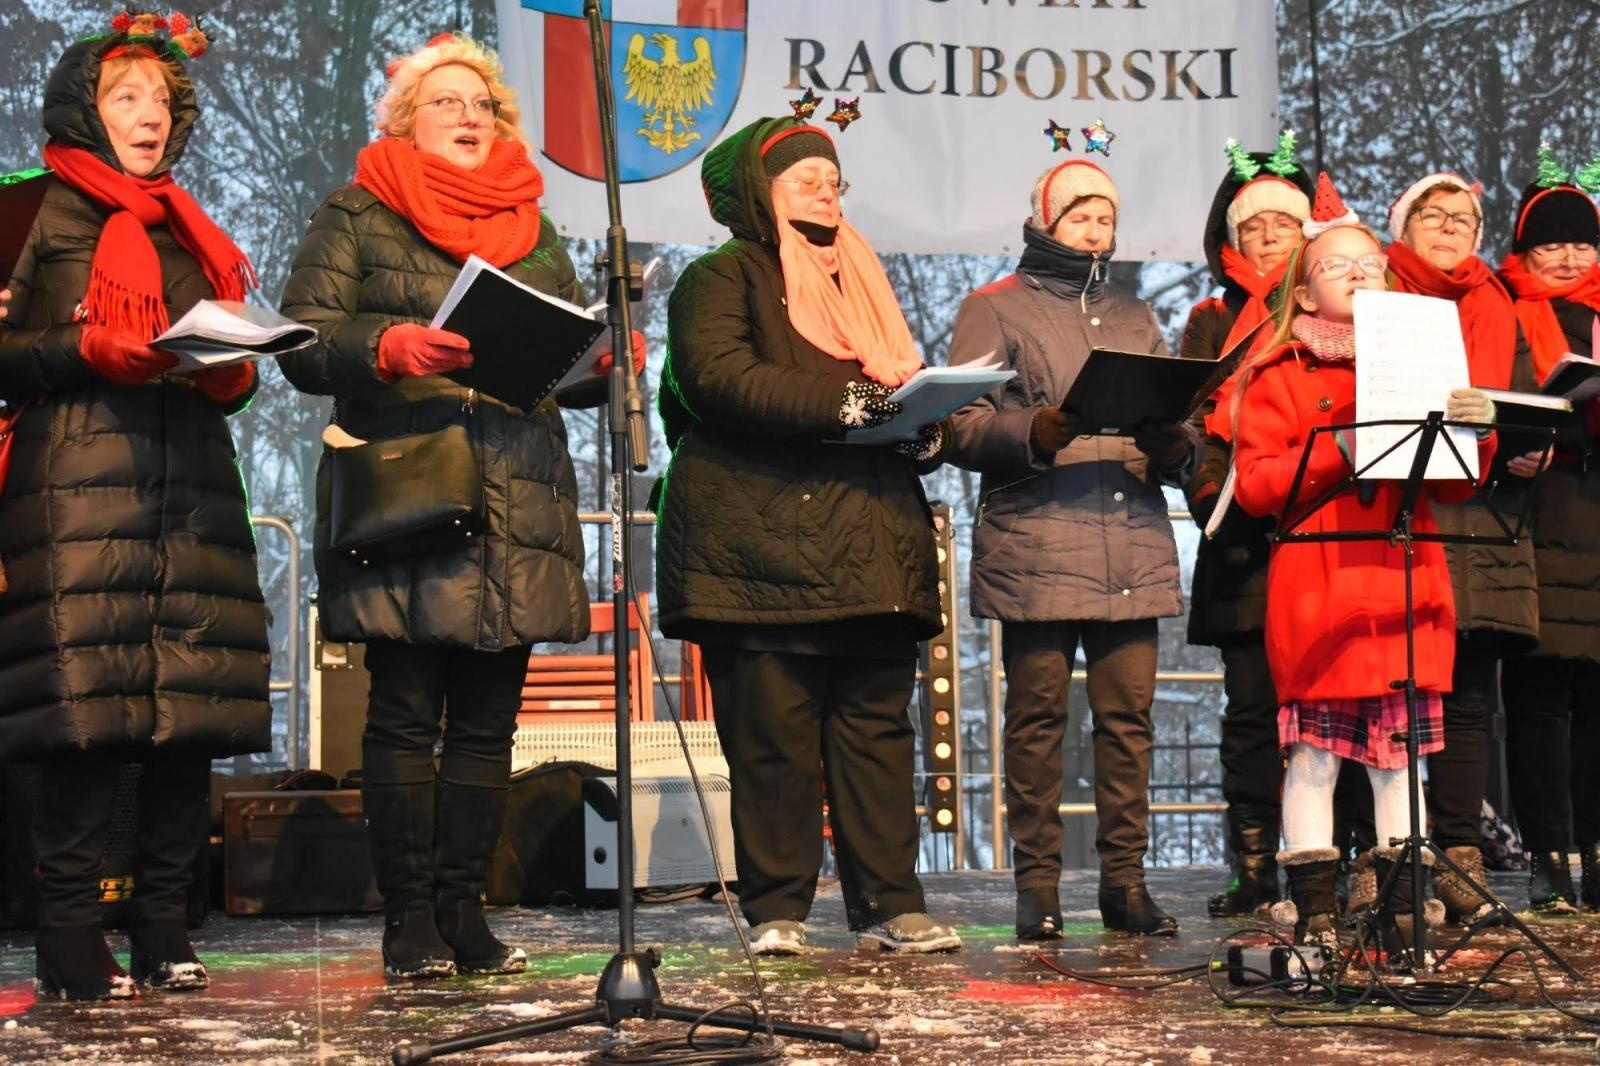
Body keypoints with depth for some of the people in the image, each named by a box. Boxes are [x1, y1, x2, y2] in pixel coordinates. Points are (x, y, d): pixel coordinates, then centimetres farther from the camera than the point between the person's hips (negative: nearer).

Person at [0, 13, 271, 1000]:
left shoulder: (192, 234, 26)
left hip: (193, 492, 6)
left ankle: (165, 934, 4)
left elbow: (236, 371, 26)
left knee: (195, 713, -3)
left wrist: (233, 372, 4)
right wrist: (90, 349, -14)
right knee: (86, 713, -12)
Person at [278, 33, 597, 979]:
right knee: (405, 714, -6)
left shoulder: (536, 232, 22)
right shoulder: (357, 217, 9)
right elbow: (302, 345, -2)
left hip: (519, 506, 4)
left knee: (488, 720, 3)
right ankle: (410, 922, 1)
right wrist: (390, 347, -20)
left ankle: (464, 912, 10)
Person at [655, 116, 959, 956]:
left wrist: (923, 431, 3)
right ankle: (776, 910, 1)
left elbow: (903, 390, 28)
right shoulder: (724, 277, 5)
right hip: (764, 548, -6)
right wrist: (843, 402, -19)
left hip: (872, 553, 6)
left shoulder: (861, 284, 27)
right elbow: (717, 378, -14)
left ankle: (889, 905, 3)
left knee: (878, 728, 2)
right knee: (772, 735, -6)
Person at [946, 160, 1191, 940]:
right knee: (1037, 715, -4)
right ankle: (1037, 886, 1)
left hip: (1132, 547, 4)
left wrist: (1173, 449, -2)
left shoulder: (1134, 318, 25)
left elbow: (1175, 421, 21)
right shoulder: (993, 311, 9)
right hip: (1034, 546, -4)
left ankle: (1125, 881, 6)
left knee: (1128, 714, 0)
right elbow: (963, 427, -1)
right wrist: (1035, 433, -19)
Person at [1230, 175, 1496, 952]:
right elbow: (1254, 485, -5)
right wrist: (1336, 453, -16)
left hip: (1404, 583, 4)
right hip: (1315, 589, -4)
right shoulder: (1279, 375, 6)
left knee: (1400, 748, 5)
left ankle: (1405, 908, 10)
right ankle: (1313, 911, 1)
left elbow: (1455, 486, 14)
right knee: (1314, 748, -4)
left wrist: (1473, 433, -6)